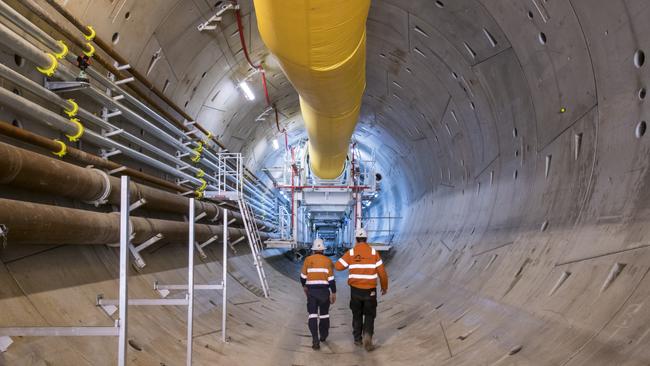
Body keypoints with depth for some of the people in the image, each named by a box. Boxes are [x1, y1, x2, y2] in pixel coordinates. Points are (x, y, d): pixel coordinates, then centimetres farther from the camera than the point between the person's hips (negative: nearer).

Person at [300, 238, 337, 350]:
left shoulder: (308, 260, 1)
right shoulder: (327, 261, -2)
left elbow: (303, 276, 6)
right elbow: (331, 279, -6)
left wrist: (304, 286, 24)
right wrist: (334, 293, 0)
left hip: (311, 290, 0)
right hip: (324, 290, 0)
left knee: (313, 315, -1)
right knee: (324, 313, 18)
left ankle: (315, 340, -14)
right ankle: (323, 336, 32)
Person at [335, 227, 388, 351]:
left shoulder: (351, 253, -3)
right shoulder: (373, 252, -4)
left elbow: (338, 266, -3)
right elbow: (382, 272, -3)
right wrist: (384, 287, 11)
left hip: (355, 290, 1)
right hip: (370, 290, -1)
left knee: (357, 315, 19)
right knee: (369, 315, 11)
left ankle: (357, 339, 24)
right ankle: (367, 335, -12)